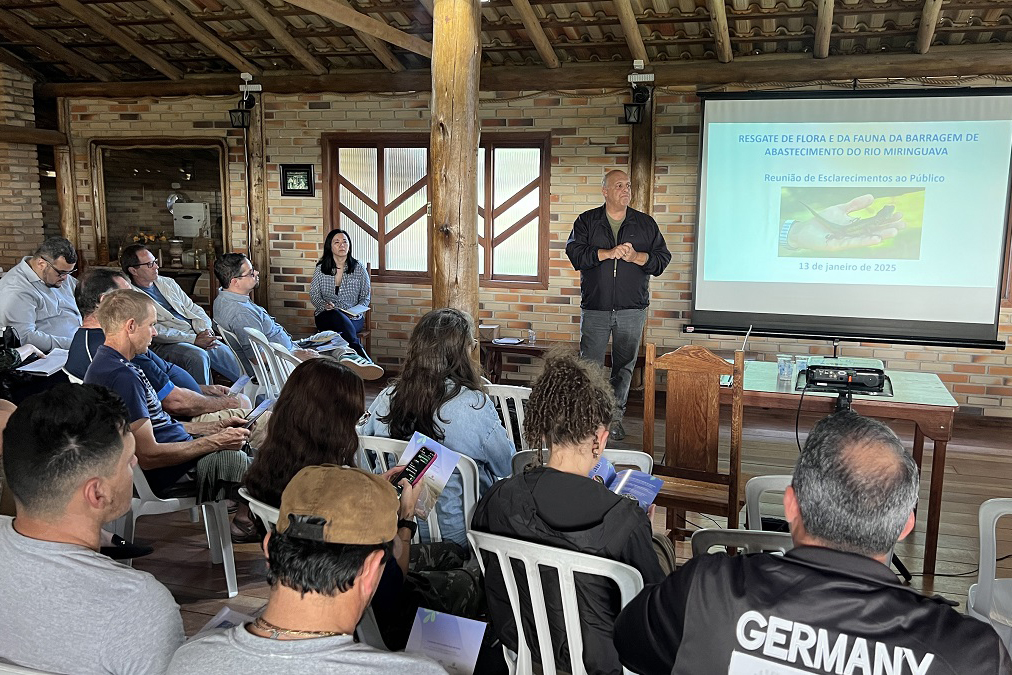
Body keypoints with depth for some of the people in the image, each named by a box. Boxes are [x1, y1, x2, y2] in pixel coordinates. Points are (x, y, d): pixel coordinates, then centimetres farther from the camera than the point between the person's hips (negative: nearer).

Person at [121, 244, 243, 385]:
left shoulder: (167, 283, 18)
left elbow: (194, 309, 19)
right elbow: (154, 331, -14)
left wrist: (205, 331, -2)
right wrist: (194, 339, -19)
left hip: (195, 335, 7)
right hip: (164, 345, -6)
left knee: (225, 352, -13)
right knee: (198, 356, -33)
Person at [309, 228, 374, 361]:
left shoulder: (359, 268, 7)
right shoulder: (320, 269, 9)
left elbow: (365, 297, 9)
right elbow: (314, 295, 9)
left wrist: (356, 311, -11)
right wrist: (324, 305, -13)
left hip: (353, 318, 0)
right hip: (326, 316, 0)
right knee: (336, 315, -38)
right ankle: (360, 352, -42)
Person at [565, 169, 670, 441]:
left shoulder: (646, 223, 9)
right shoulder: (587, 221, 5)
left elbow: (662, 257, 5)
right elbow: (575, 253, -9)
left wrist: (635, 256, -12)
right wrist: (609, 253, -18)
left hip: (632, 309, 1)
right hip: (595, 308, -1)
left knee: (624, 366, 6)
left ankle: (616, 416, 17)